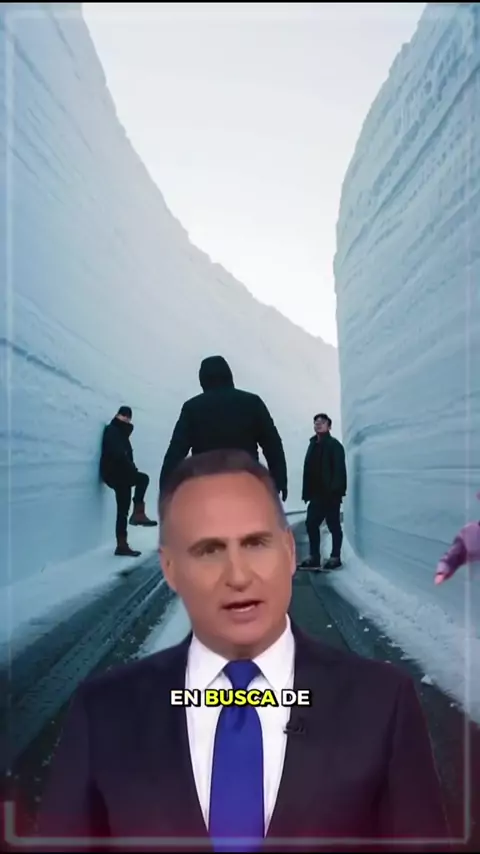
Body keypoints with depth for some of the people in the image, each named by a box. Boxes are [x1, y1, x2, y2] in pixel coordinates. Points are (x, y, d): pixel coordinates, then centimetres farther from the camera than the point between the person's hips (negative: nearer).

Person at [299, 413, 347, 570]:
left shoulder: (334, 445, -7)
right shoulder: (313, 445, 14)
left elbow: (339, 470, -15)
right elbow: (308, 470, 13)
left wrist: (335, 490, -22)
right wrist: (306, 492, 9)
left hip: (331, 494, -7)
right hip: (316, 494, 7)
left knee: (333, 525, 2)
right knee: (311, 523, 8)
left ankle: (335, 557, 11)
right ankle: (314, 557, 16)